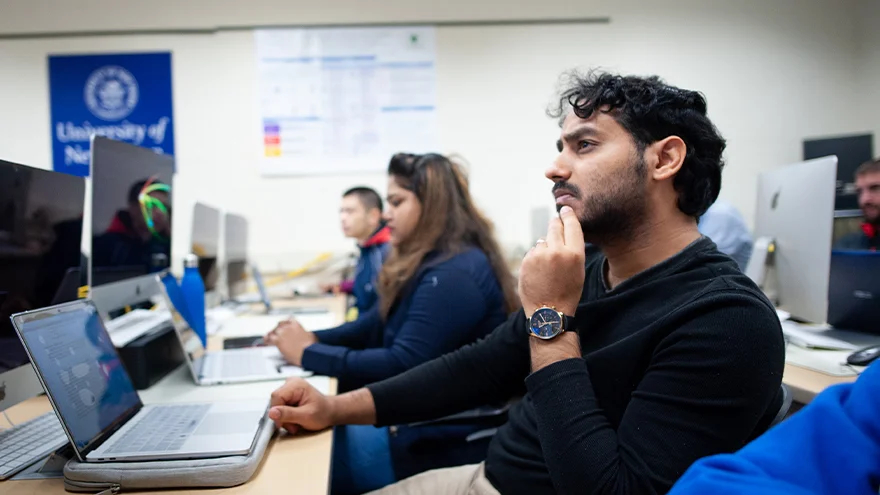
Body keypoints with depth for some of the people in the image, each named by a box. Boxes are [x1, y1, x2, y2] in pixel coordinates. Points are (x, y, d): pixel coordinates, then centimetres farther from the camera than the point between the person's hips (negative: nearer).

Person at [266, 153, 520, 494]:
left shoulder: (455, 274, -21)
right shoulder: (427, 263, 12)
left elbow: (403, 366, -25)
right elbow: (375, 326, 11)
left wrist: (310, 355, -17)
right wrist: (312, 339, -4)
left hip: (453, 438, -9)